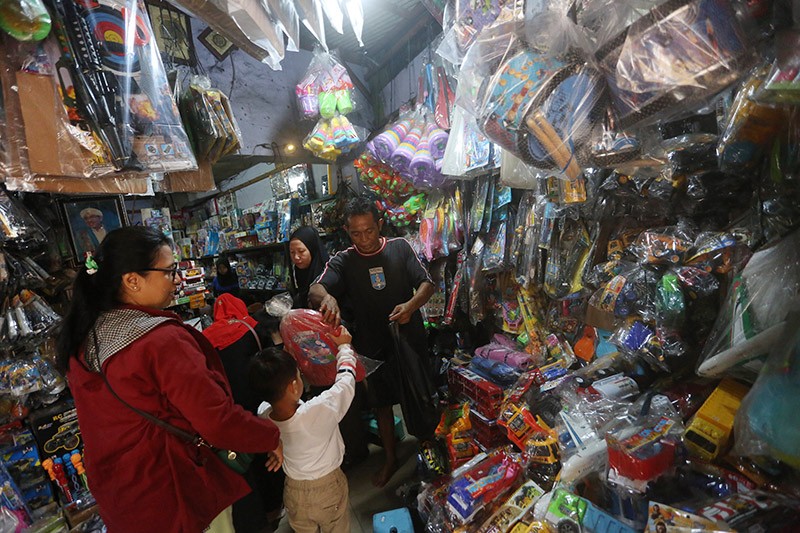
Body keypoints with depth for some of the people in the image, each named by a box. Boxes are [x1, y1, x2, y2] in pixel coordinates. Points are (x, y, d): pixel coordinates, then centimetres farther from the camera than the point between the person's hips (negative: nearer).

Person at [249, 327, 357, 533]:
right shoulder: (319, 410, -36)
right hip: (328, 491, -3)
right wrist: (344, 346, -6)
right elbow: (346, 378, -20)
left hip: (294, 493, 4)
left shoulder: (264, 419, -22)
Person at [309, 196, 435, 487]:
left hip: (410, 336, 0)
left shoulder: (400, 247, -7)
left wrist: (411, 305, -31)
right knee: (382, 403, 17)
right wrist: (326, 297, -46)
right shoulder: (343, 261, -6)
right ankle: (390, 458, 42)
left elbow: (427, 283, -9)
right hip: (374, 345, 0)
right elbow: (314, 290, -21)